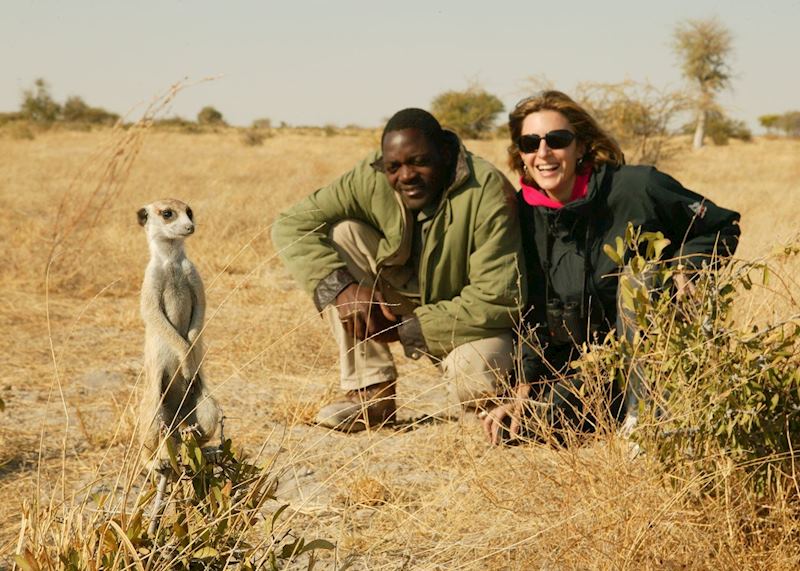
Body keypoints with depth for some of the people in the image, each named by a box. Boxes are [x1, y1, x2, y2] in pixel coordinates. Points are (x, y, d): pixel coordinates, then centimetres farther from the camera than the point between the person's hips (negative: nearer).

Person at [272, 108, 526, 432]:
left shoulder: (488, 195, -27)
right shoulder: (371, 179, -15)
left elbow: (499, 300, -27)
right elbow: (290, 225, -15)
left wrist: (410, 329, -26)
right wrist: (341, 288, -30)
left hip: (470, 320, -4)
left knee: (477, 377, -38)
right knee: (343, 234, -17)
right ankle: (372, 392, -13)